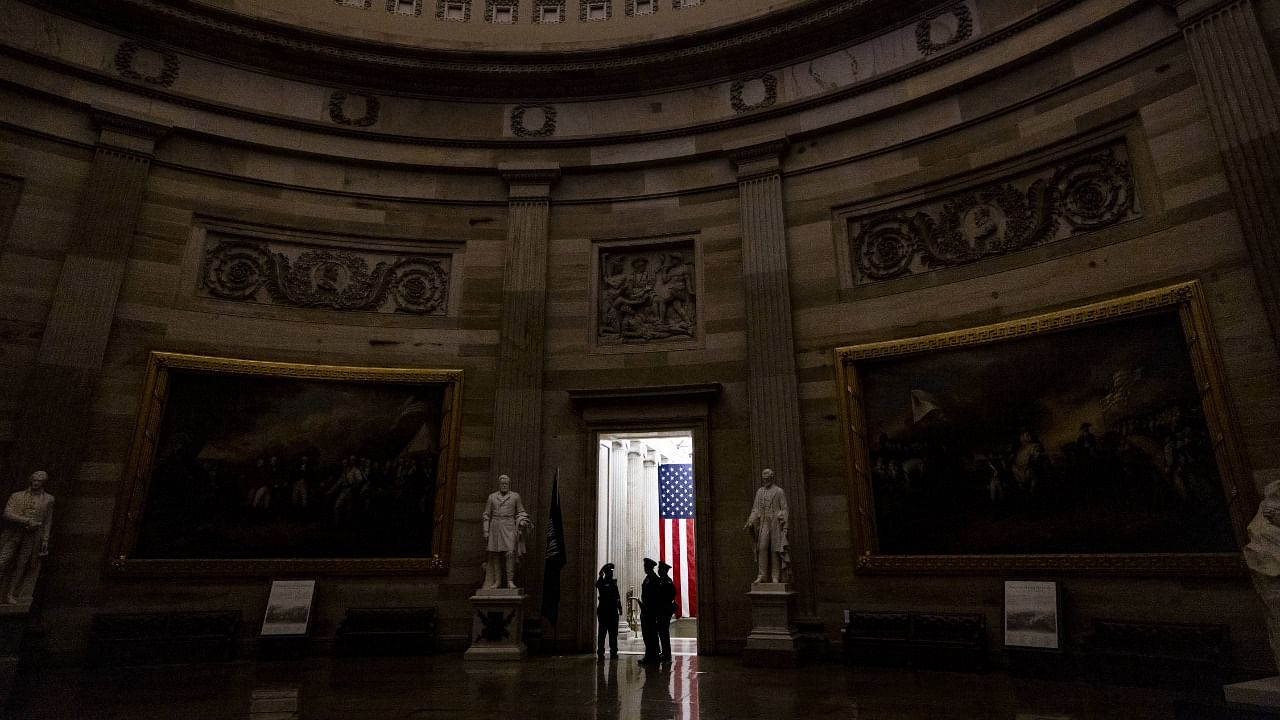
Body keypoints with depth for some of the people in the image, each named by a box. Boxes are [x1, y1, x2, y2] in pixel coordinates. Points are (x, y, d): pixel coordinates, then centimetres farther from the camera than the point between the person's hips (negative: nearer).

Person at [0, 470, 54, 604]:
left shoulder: (48, 499, 8)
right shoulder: (16, 496, 5)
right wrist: (28, 521, -18)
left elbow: (47, 521, 9)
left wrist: (45, 540, 3)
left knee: (21, 565, 1)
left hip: (32, 536, 0)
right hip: (13, 534, 0)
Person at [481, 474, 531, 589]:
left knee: (510, 553, -15)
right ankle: (497, 581, 7)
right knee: (495, 555, -1)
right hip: (495, 527, 2)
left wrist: (522, 524, -7)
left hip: (509, 528, -2)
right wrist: (486, 531, 2)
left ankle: (510, 581, -11)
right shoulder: (492, 497, 9)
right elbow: (486, 515, 9)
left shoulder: (515, 496, 6)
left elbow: (520, 513, 9)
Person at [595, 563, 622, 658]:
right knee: (602, 632, -5)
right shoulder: (601, 582, -1)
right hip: (603, 611, -5)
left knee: (613, 633, 7)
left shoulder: (613, 583, 16)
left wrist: (620, 608, 12)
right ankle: (600, 652, -1)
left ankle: (613, 651, 13)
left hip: (613, 611, 5)